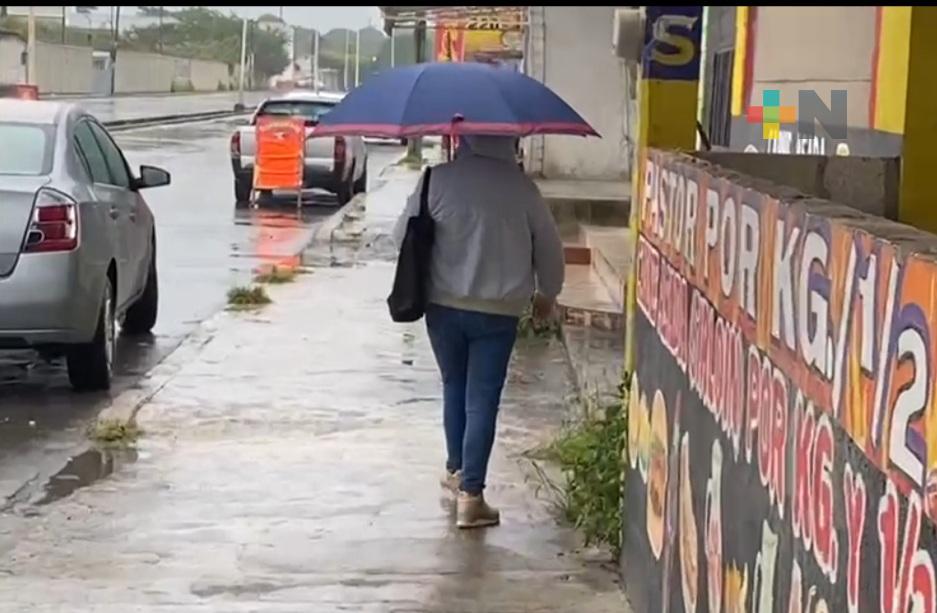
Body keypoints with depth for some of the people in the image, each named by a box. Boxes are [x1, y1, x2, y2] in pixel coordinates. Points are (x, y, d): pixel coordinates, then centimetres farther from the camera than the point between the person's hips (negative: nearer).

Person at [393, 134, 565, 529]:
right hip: (498, 311, -1)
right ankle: (470, 494, -3)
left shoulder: (438, 180, -7)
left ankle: (456, 470, 34)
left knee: (454, 387, 22)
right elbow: (548, 246, 4)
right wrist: (547, 294, 21)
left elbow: (403, 234, 0)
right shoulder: (521, 187, -5)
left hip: (444, 305, 2)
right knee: (482, 400, 1)